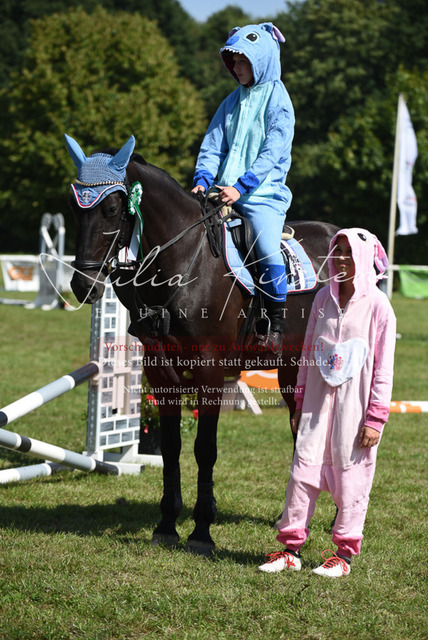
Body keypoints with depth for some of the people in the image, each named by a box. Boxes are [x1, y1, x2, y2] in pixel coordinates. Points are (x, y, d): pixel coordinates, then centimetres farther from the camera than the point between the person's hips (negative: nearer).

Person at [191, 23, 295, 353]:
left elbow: (272, 152, -13)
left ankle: (276, 328, -14)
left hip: (263, 193, -7)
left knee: (268, 251, -25)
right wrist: (203, 179, -6)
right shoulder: (233, 102, 14)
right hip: (225, 193, 7)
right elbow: (214, 143, 11)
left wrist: (241, 186, -21)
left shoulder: (277, 100, -5)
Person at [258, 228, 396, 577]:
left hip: (355, 405, -4)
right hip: (318, 402, 4)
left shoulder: (378, 305, -7)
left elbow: (384, 367, -6)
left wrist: (375, 418, -9)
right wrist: (300, 404, 14)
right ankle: (291, 548, 11)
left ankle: (345, 552, 14)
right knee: (304, 469, 2)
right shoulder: (323, 298, 7)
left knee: (351, 475, 3)